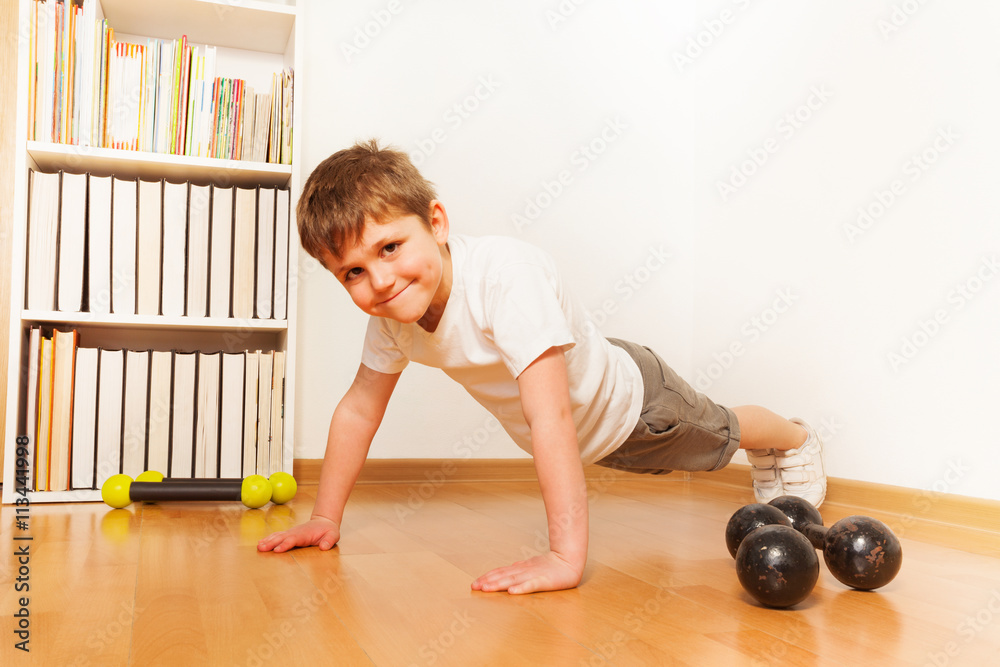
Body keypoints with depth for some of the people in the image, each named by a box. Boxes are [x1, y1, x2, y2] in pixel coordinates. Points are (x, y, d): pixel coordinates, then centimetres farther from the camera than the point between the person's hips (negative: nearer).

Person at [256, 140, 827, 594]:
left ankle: (797, 440, 59)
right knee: (655, 460, 35)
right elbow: (360, 409, -11)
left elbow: (551, 419, -50)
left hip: (629, 401, -6)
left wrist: (566, 557, -51)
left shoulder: (505, 274, -46)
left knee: (716, 438, 24)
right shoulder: (392, 310, -23)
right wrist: (326, 518, -11)